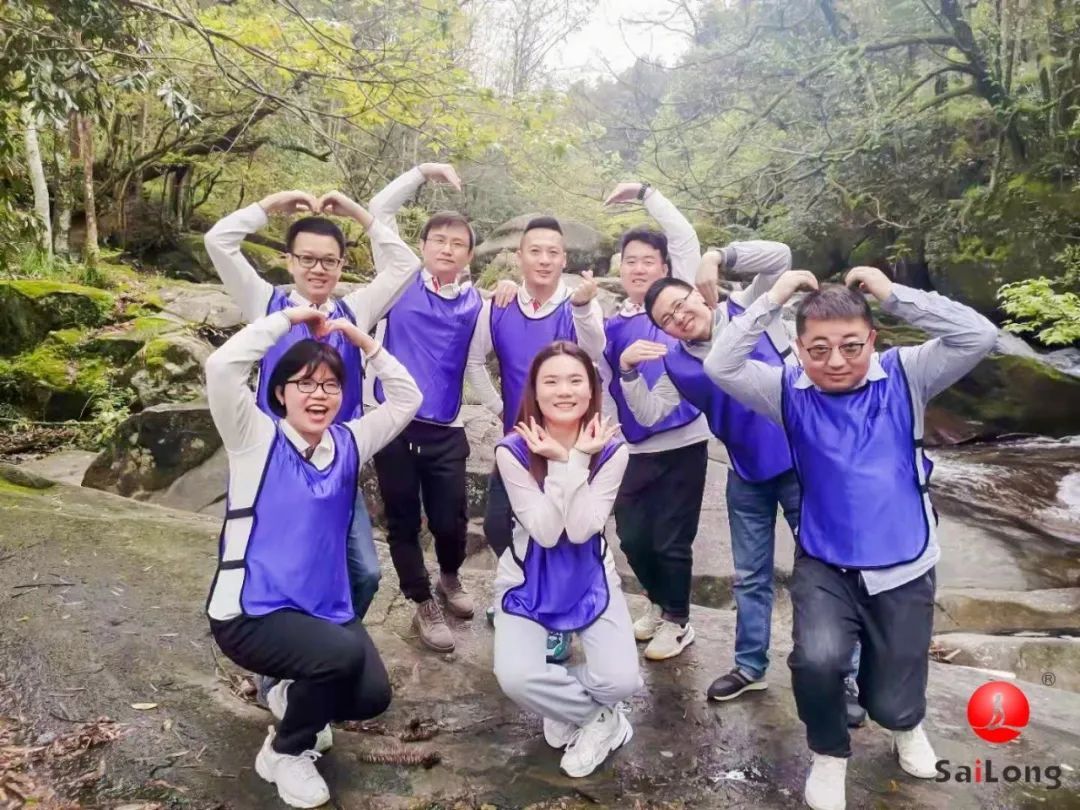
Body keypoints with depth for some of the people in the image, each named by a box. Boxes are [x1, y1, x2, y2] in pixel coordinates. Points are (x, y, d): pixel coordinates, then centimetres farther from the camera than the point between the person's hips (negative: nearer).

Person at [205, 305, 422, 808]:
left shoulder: (348, 443, 6)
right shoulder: (256, 437, -7)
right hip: (252, 612, -5)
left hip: (326, 607, 6)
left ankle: (296, 695, 27)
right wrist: (288, 318, -16)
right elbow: (222, 367, -23)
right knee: (344, 653, -29)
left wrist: (364, 340, -2)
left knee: (372, 696, -9)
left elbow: (407, 399, 6)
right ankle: (284, 752, 2)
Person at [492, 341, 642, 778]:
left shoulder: (611, 449, -12)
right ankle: (601, 718, 5)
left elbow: (580, 530, -22)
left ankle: (574, 714, 16)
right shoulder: (513, 450, -16)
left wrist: (577, 460, -28)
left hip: (591, 580, 1)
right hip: (528, 581, -1)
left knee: (621, 680, -20)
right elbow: (545, 533, -22)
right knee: (515, 679, -25)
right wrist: (560, 462, -28)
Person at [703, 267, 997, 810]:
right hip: (825, 566, 0)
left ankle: (906, 724, 49)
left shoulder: (904, 376, -6)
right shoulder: (789, 391, -6)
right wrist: (772, 299, -18)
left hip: (903, 567, 1)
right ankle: (829, 753, 9)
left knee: (893, 704, 5)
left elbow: (978, 337, -18)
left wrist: (893, 294, -20)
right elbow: (720, 366, -18)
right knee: (817, 659, -27)